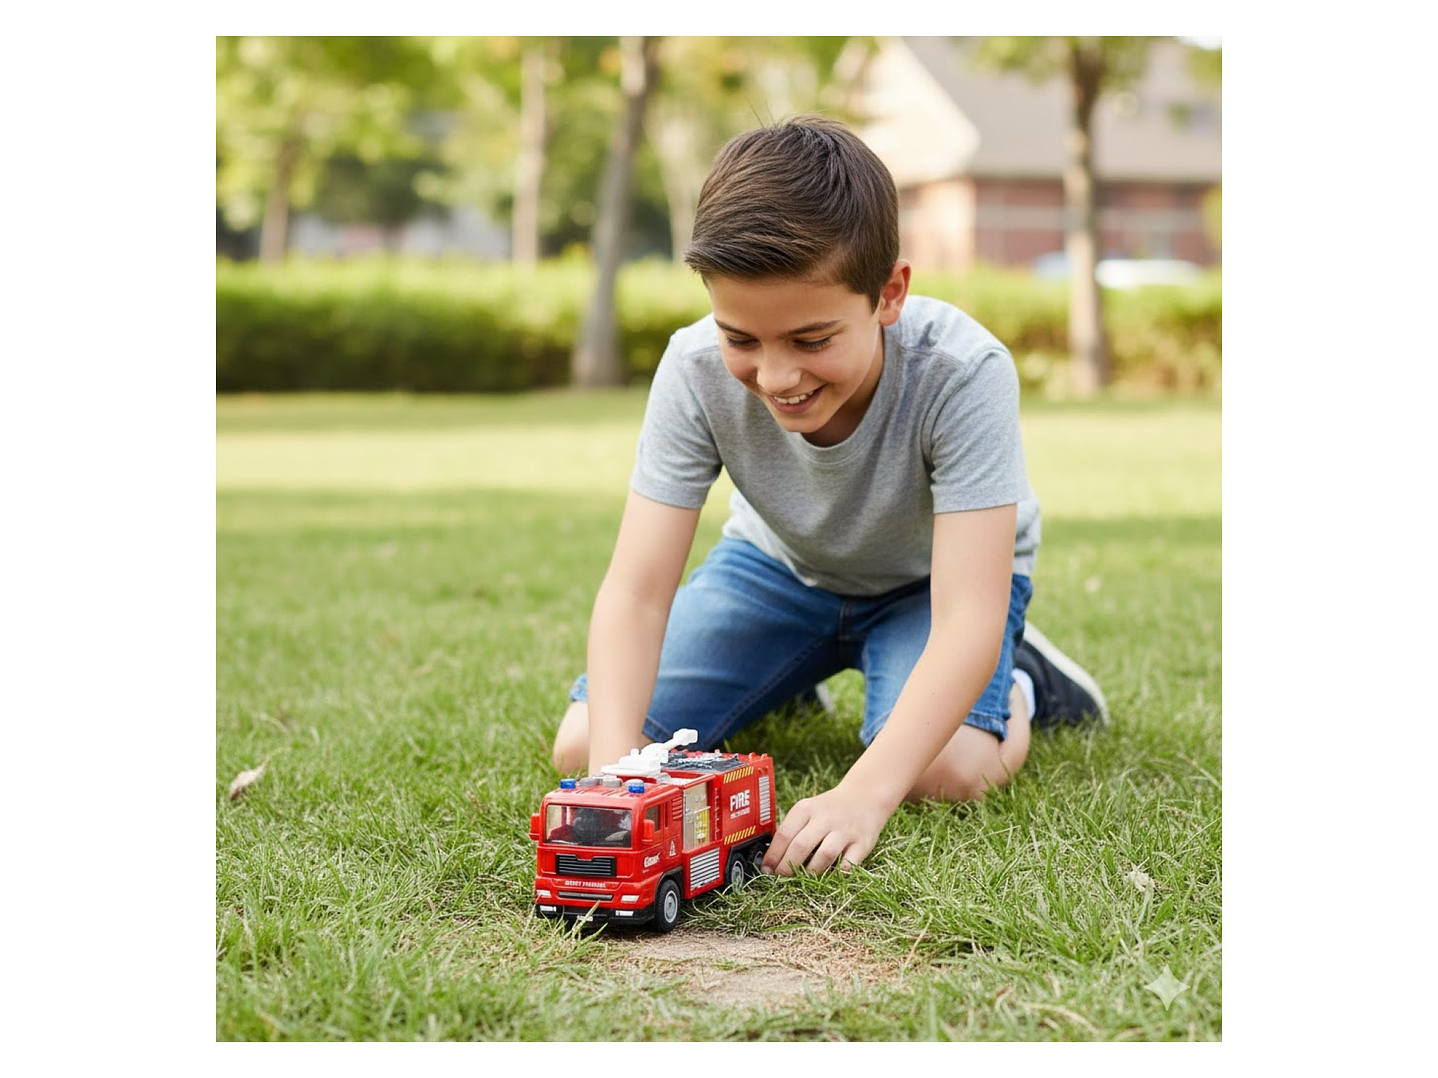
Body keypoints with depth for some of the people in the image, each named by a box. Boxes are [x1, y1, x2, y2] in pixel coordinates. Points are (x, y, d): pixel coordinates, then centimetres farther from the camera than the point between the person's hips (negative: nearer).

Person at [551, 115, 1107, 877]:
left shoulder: (962, 374, -38)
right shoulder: (696, 370, -30)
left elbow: (967, 617, -42)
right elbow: (635, 590, -30)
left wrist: (862, 796, -54)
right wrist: (614, 772, -46)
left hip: (932, 577, -3)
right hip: (781, 564, 3)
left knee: (946, 770, -33)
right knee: (581, 744, -8)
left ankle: (1015, 687, 4)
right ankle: (789, 683, 19)